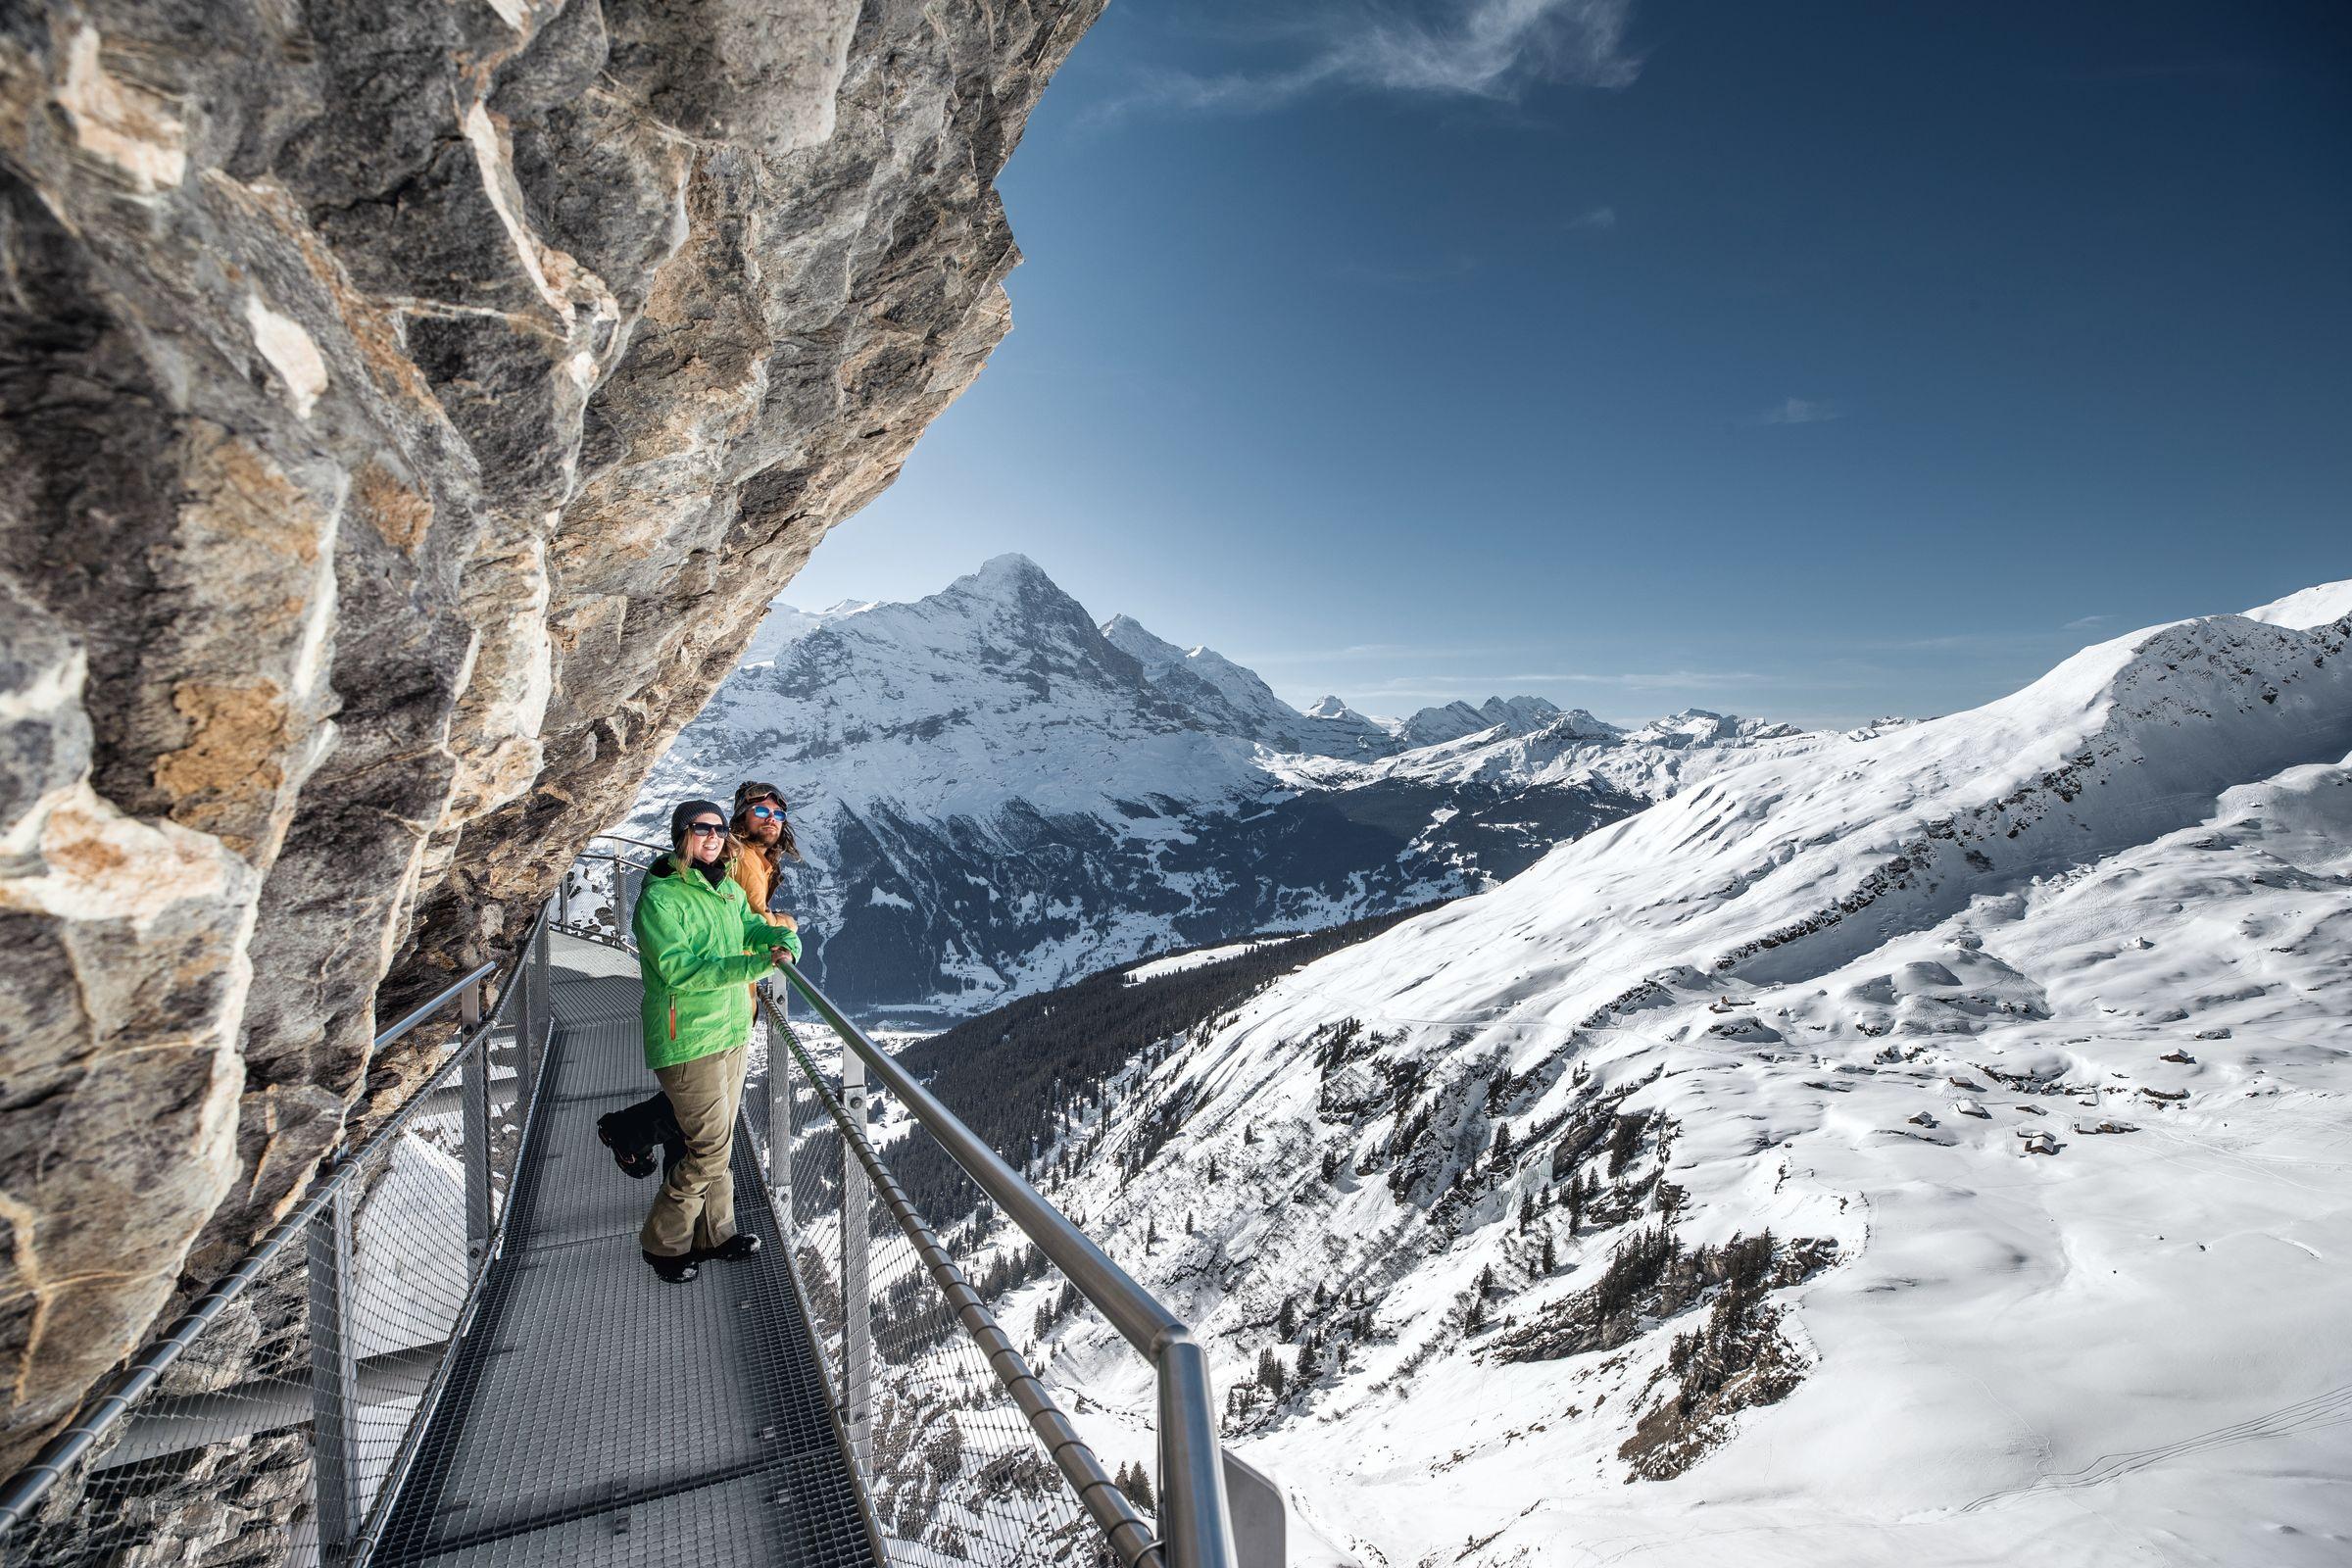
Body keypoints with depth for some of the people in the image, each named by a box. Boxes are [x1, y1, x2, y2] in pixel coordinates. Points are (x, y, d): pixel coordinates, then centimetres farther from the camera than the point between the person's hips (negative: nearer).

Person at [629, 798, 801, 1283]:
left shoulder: (729, 889, 9)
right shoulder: (660, 898, -16)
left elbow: (753, 928, 9)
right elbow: (678, 970, -24)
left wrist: (782, 938, -16)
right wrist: (754, 965, -32)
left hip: (732, 1031, 8)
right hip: (687, 1040, -7)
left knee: (717, 1141, 18)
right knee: (711, 1147, -3)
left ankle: (714, 1233, 33)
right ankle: (661, 1242, 17)